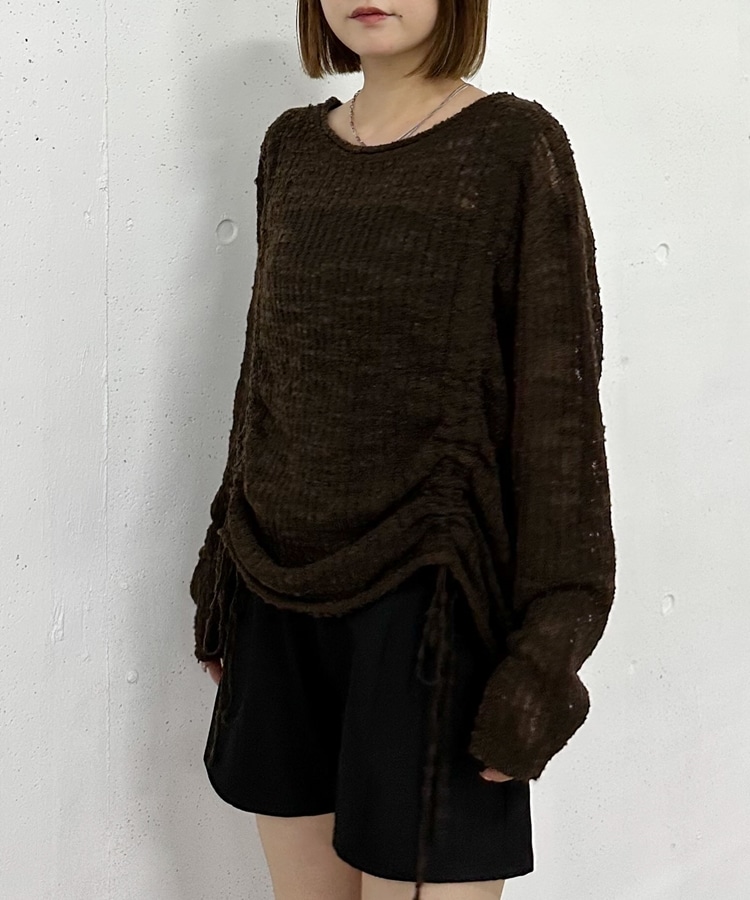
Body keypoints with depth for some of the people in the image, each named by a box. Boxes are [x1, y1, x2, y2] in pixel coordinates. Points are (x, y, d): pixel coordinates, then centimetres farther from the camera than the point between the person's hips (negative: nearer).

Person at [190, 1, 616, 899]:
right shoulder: (292, 148, 8)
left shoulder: (515, 146, -7)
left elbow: (559, 405, -9)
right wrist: (225, 568, 17)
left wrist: (544, 654, -12)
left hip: (426, 602, -5)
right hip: (280, 601, 5)